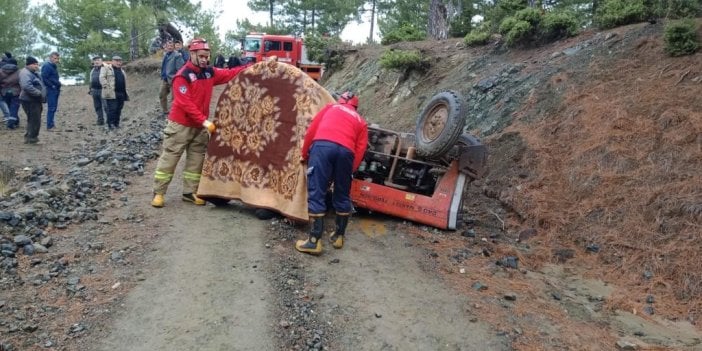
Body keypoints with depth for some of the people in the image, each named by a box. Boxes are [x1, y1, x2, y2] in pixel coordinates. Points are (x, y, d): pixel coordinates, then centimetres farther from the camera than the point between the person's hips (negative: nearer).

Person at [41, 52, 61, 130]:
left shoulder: (54, 66, 16)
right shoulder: (47, 66, -13)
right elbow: (44, 78, -20)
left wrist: (58, 83, 11)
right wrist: (52, 86, -16)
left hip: (55, 90, 9)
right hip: (51, 90, -9)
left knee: (54, 108, 13)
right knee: (51, 108, -8)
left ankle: (51, 124, 21)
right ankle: (49, 126, -5)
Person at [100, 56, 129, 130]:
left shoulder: (122, 71, 23)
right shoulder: (106, 68, 2)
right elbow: (102, 78, -8)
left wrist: (125, 93, 21)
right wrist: (106, 87, -17)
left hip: (121, 93, 7)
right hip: (111, 93, -6)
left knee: (119, 109, 7)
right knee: (112, 109, -9)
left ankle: (116, 124, 15)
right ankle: (111, 125, -4)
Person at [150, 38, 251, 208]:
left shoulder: (210, 72, 4)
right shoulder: (183, 76, -17)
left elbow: (230, 74, 1)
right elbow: (186, 104, -22)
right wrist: (205, 121, -25)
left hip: (200, 126, 7)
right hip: (181, 125, -7)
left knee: (196, 161, 10)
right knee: (169, 159, 1)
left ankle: (190, 192, 20)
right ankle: (158, 193, 9)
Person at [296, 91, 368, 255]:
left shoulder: (330, 107, 31)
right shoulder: (361, 121, 31)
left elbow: (311, 130, 23)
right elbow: (360, 150, 18)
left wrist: (305, 154, 33)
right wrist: (349, 171, 21)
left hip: (322, 145, -1)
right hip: (345, 151, 2)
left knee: (316, 194, -2)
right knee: (342, 196, 17)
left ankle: (314, 241, -5)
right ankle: (339, 236, 26)